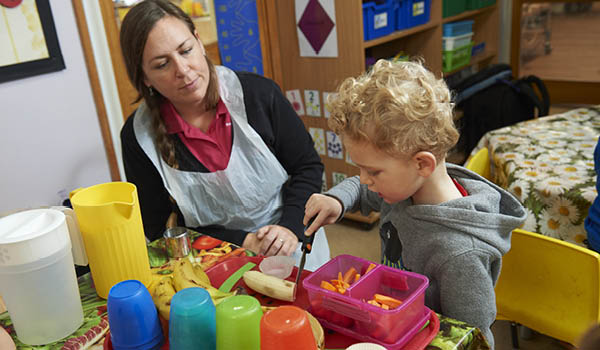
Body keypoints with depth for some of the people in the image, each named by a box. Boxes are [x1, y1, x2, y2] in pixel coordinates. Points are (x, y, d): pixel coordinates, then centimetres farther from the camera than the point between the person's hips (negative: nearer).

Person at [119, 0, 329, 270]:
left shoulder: (258, 93, -9)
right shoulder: (138, 136, -10)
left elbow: (307, 166, 0)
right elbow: (158, 228, -5)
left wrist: (290, 228, -16)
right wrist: (243, 243, -14)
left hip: (293, 249, 1)